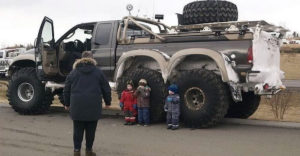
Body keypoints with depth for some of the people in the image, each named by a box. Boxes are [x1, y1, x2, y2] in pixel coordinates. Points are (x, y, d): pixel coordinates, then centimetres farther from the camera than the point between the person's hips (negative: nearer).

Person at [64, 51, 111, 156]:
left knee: (78, 129, 7)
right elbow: (106, 88, 8)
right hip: (93, 106, -1)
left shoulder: (74, 72, 9)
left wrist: (67, 103, 22)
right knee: (90, 130, 7)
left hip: (77, 106, 1)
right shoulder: (98, 72, 5)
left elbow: (66, 89, 11)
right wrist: (108, 102, 20)